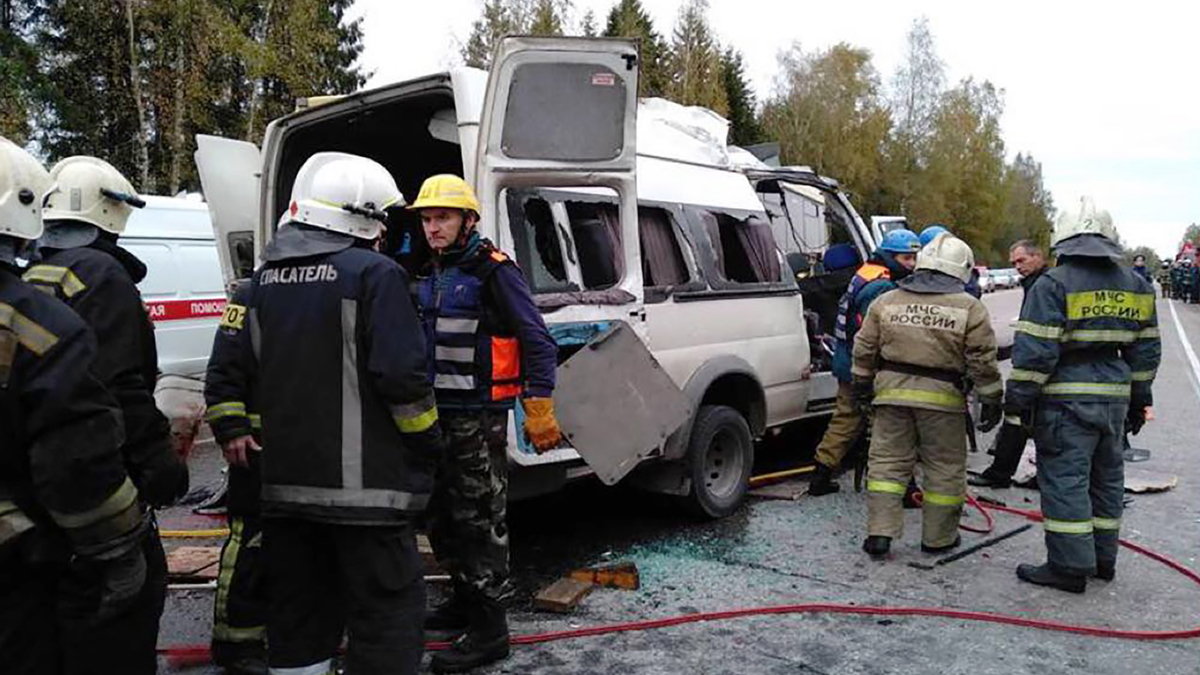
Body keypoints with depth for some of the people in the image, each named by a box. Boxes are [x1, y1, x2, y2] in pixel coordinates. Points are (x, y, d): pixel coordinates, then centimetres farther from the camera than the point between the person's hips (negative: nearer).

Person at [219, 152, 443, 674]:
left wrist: (235, 430, 22)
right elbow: (402, 375, -17)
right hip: (362, 481, -7)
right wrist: (428, 442, -4)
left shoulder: (263, 281, 11)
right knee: (386, 609, 3)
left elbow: (231, 368, 12)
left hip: (282, 480, 7)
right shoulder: (374, 274, -11)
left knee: (295, 611, 18)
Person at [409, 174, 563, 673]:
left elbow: (538, 343, -14)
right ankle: (463, 600, 35)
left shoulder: (493, 271, -12)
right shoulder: (430, 275, 13)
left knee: (479, 520, -3)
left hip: (479, 417, -9)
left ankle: (489, 628, 8)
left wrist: (538, 410, -18)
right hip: (437, 413, 9)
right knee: (442, 514, 18)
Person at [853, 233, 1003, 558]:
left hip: (892, 391, 3)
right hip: (941, 396, -2)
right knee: (944, 469, 11)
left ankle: (880, 533, 4)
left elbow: (864, 349, 10)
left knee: (887, 462, 8)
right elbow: (982, 362, -4)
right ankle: (938, 537, 20)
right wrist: (991, 401, 5)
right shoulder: (970, 308, -2)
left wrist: (862, 385, 20)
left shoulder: (886, 302, 7)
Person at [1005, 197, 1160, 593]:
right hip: (1115, 398, 7)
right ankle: (1103, 559, 29)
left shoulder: (1053, 284, -11)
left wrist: (1018, 399, -9)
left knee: (1065, 479, -1)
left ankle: (1070, 567, 3)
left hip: (1066, 398, -7)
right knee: (1107, 478, 17)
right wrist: (1138, 402, 22)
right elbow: (1147, 350, 15)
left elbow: (1034, 350, -16)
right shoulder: (1136, 286, 10)